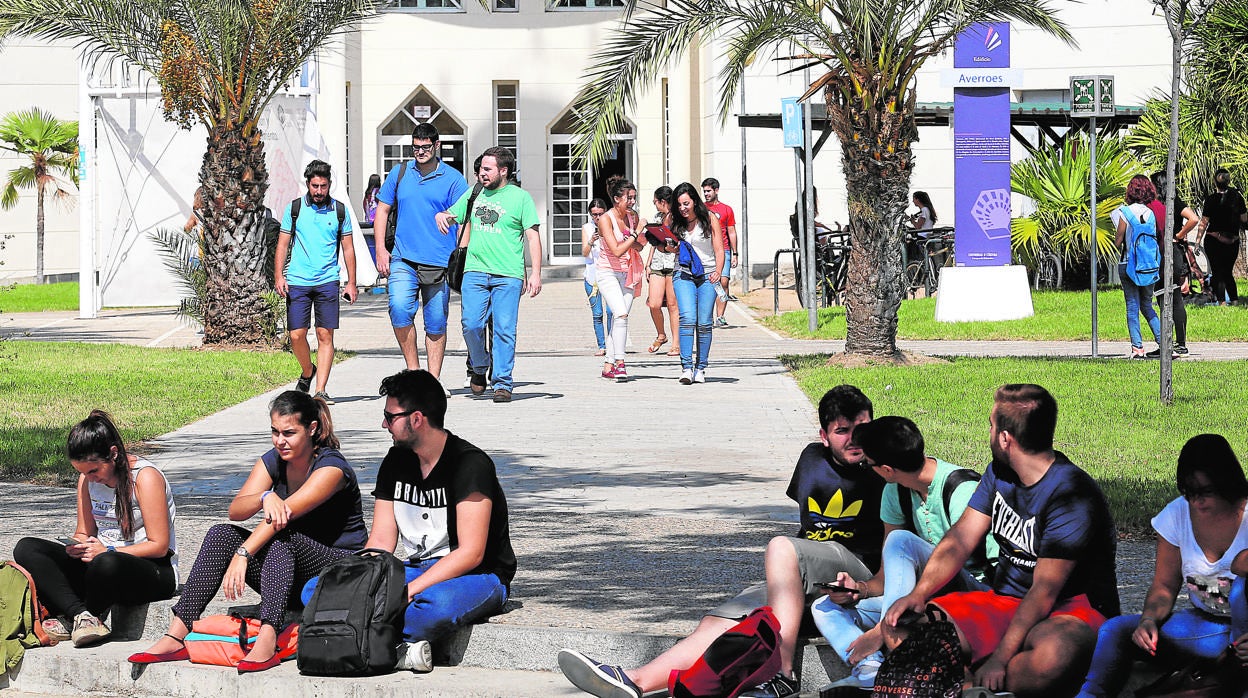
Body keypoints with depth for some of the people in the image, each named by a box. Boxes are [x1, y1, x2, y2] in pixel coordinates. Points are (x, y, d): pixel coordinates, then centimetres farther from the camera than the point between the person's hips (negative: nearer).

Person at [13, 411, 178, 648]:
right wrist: (77, 547, -12)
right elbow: (84, 533, 13)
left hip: (153, 570, -7)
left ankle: (69, 621, -15)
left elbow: (159, 546, -15)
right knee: (26, 549, -12)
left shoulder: (146, 477, -14)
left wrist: (108, 552, -24)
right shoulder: (87, 479, 6)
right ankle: (81, 615, -30)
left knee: (106, 565, -43)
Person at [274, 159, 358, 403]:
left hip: (327, 281, 0)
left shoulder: (339, 210, 6)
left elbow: (348, 248, 11)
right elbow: (283, 244, 7)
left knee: (325, 335, -5)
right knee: (297, 334, -4)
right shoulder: (294, 209, 5)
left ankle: (320, 390, -4)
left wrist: (352, 283, 6)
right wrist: (278, 276, -4)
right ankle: (307, 372, 24)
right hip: (298, 280, 0)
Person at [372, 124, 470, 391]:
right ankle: (413, 369, -7)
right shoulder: (399, 173, 10)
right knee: (399, 308, -20)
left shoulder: (453, 178, 2)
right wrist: (380, 249, 6)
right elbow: (382, 211, 16)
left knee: (436, 324, 3)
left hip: (440, 263, -1)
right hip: (403, 259, 1)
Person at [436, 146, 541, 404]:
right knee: (471, 324, -7)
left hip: (508, 275, -3)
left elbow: (533, 237, 1)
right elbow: (451, 215, 28)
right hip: (475, 271, 3)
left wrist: (536, 273, -7)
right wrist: (440, 215, 2)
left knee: (504, 330, -5)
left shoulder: (520, 197, 3)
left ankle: (502, 383, 2)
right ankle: (479, 368, 17)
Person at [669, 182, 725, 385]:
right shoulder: (673, 220, 5)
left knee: (704, 323, -2)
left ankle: (700, 368, 9)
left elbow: (719, 249, 0)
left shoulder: (710, 219, -1)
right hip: (683, 274, 1)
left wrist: (718, 272, -16)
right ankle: (686, 367, -19)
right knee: (687, 318, -17)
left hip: (707, 275, -1)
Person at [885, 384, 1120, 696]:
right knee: (903, 627, -12)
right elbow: (960, 540, 4)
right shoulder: (1000, 472, 8)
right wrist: (919, 593, -14)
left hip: (1070, 611, -7)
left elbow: (1045, 590, -22)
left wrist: (999, 659, -27)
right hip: (1005, 601, 7)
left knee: (1053, 655, -44)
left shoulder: (1072, 494, -19)